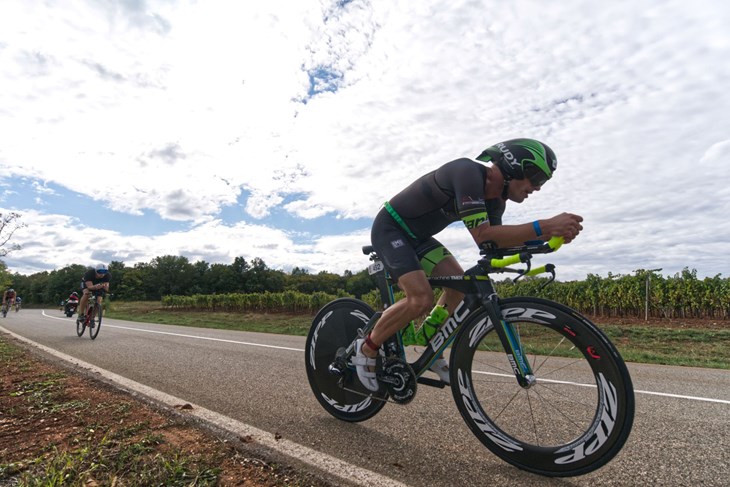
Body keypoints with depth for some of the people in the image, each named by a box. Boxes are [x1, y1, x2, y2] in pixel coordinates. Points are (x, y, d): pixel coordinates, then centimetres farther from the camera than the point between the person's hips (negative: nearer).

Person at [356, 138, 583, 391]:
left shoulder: (495, 199, 1)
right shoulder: (468, 172, -28)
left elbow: (495, 241, 0)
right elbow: (482, 236, -35)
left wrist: (549, 234, -10)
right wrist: (545, 225, -35)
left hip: (416, 235, 9)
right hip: (390, 228, -9)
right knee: (421, 298, -22)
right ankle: (366, 349, -1)